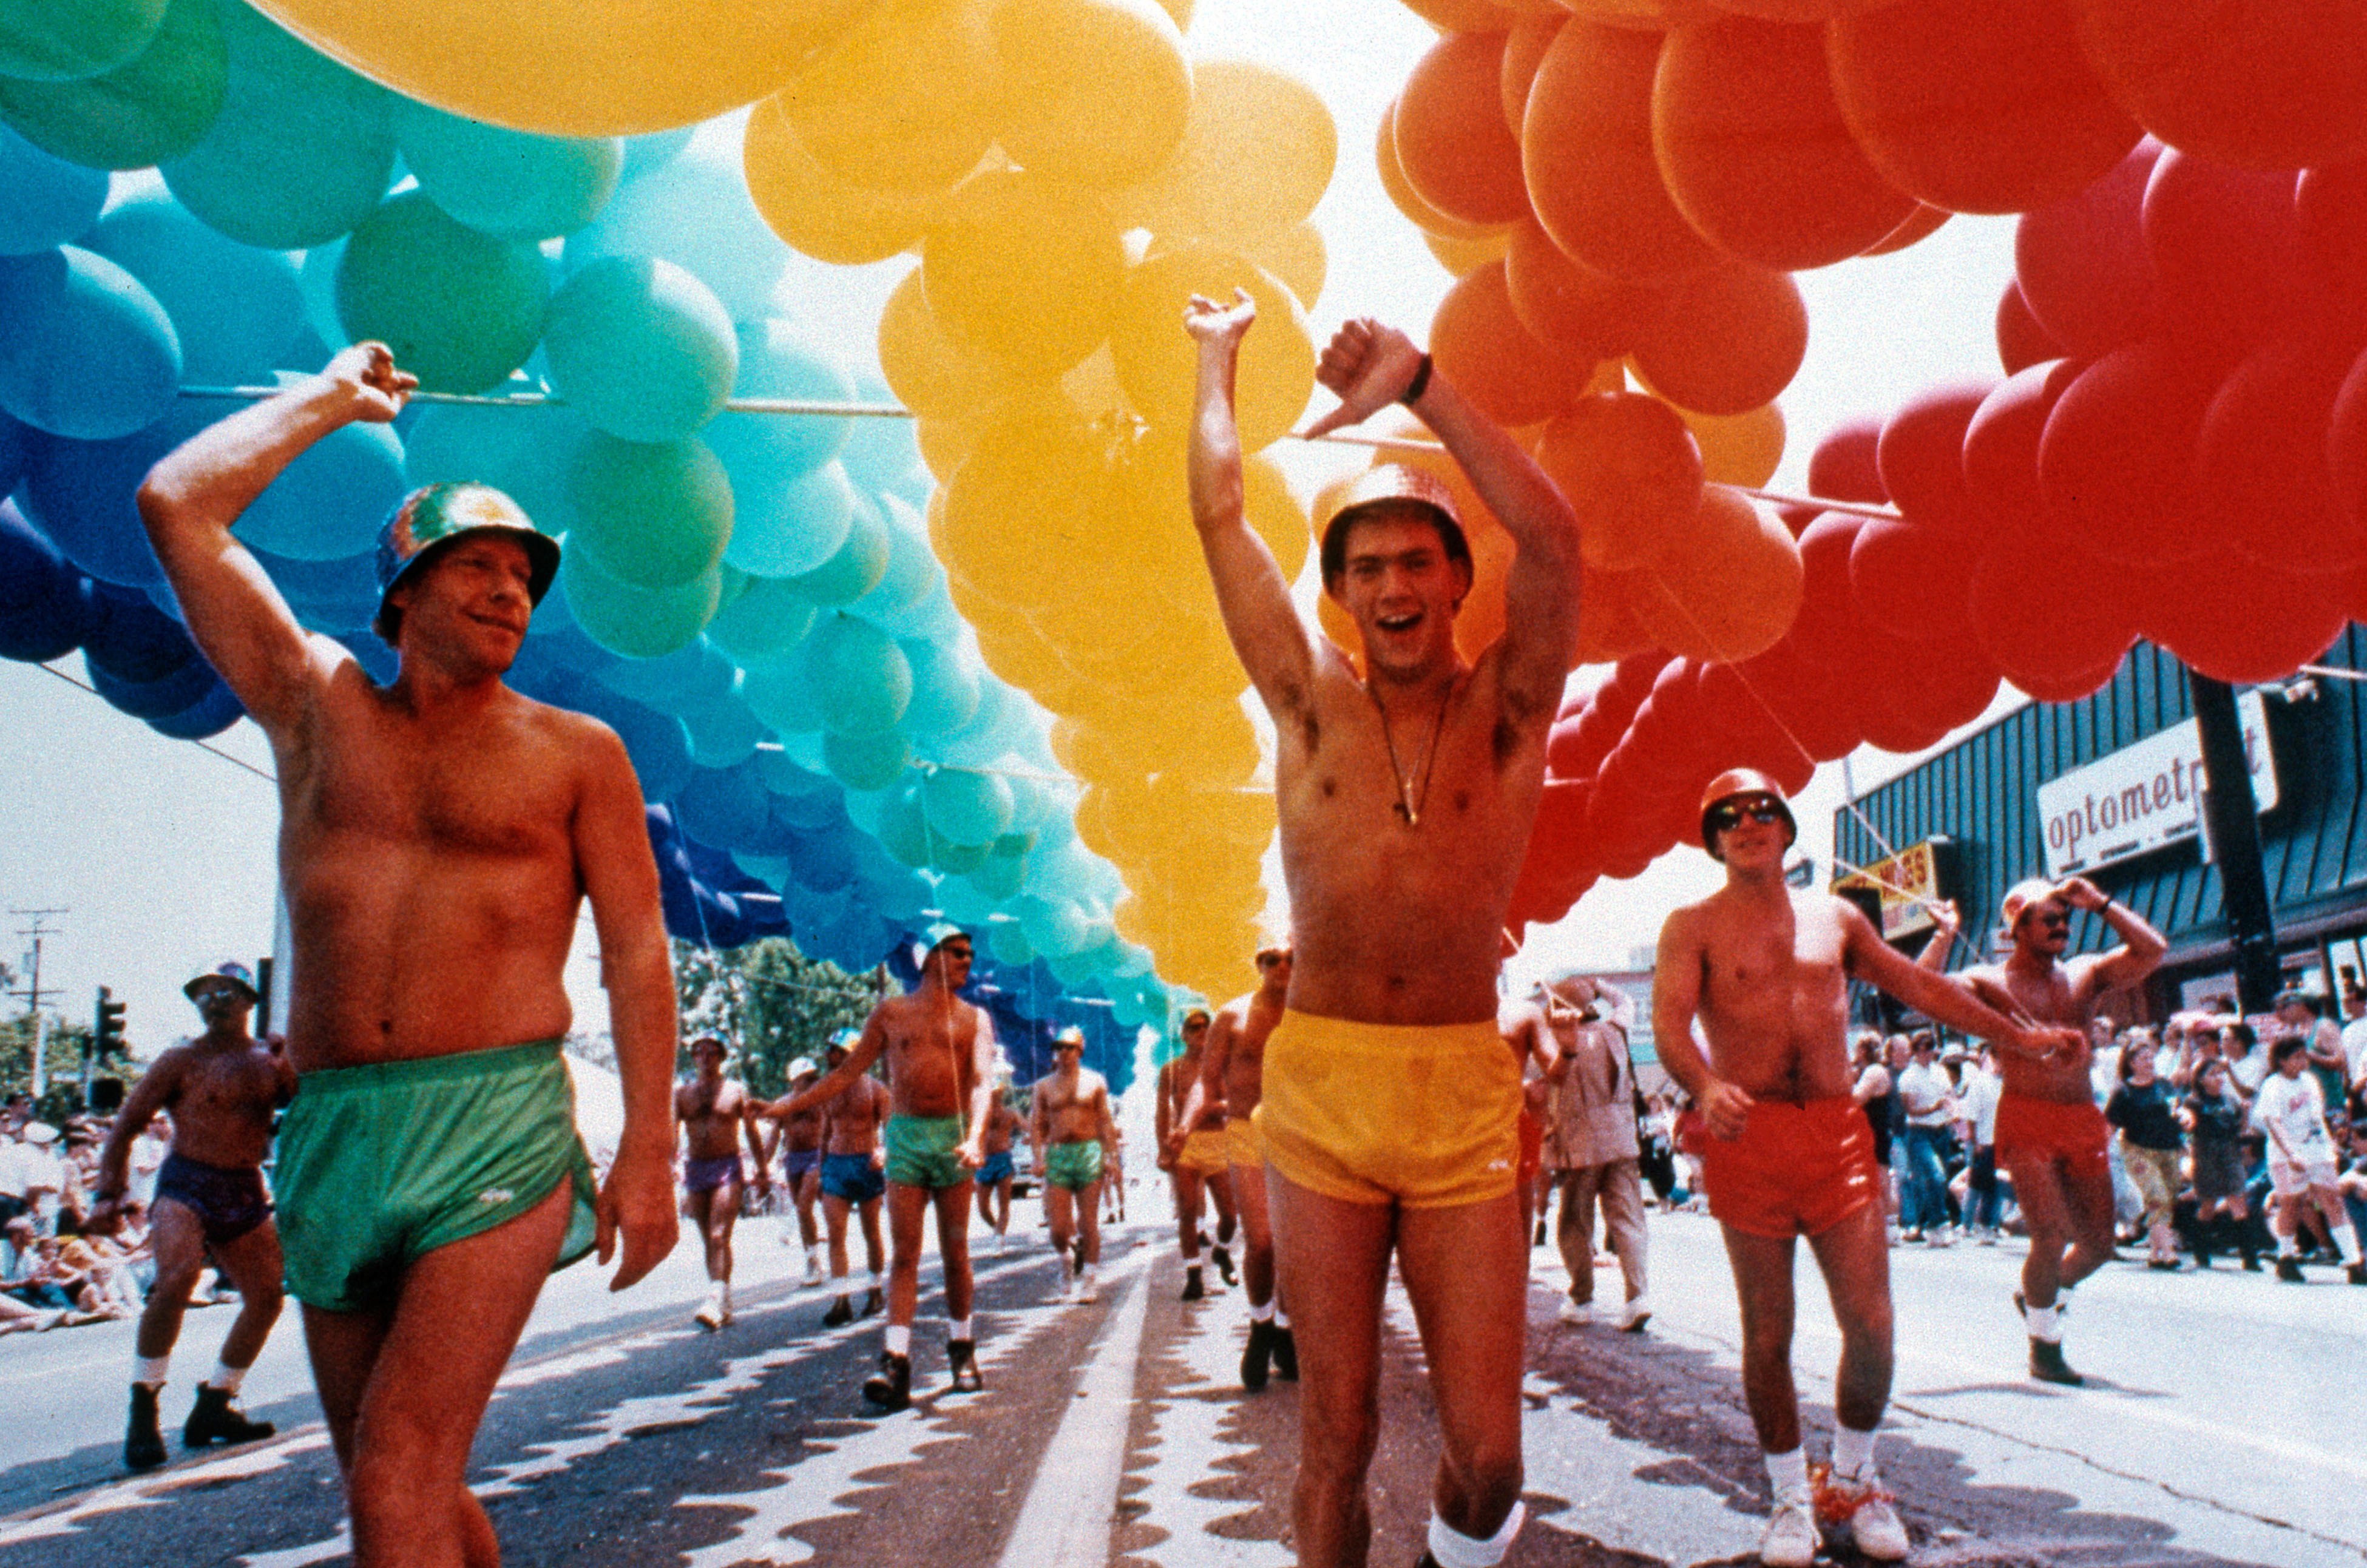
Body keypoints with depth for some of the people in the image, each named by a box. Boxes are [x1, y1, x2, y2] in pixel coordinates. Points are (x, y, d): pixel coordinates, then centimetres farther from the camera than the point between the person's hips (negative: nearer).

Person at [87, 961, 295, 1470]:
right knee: (176, 1277, -28)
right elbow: (126, 1124, 1)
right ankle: (142, 1413, -18)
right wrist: (108, 1194, -8)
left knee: (267, 1296, 4)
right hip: (186, 1185, -5)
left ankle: (213, 1408, 20)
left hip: (245, 1193, 5)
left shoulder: (273, 1060, 11)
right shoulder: (183, 1059, 1)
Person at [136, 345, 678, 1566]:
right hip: (330, 1135, 4)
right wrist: (332, 395, 17)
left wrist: (649, 1147, -8)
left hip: (496, 1128, -4)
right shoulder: (318, 709, 12)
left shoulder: (576, 755, 6)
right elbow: (176, 503, 9)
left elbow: (637, 955, 1)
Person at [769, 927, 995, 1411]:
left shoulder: (974, 1018, 7)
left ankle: (962, 1349, 19)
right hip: (905, 1138, 0)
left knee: (956, 1253, 6)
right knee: (904, 1253, -6)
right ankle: (896, 1363, -12)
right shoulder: (890, 1014, 9)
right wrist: (787, 1106, 8)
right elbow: (847, 1072, 13)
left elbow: (983, 1081, -7)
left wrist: (975, 1136, -24)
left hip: (953, 1135, 0)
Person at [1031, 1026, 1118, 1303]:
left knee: (1088, 1222, -2)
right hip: (1057, 1155, 1)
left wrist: (1108, 1155, -2)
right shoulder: (1043, 1086, 9)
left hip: (1089, 1152, -1)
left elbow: (1106, 1121, 7)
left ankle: (1089, 1280, 7)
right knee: (1059, 1227, -5)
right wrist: (1039, 1158, -7)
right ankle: (1067, 1261, 26)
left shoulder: (1095, 1081, 8)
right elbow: (1035, 1125, 6)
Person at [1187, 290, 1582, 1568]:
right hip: (1319, 1091, 1)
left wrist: (1420, 382, -18)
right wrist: (1218, 359, 17)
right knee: (1336, 1438, 5)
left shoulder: (1506, 710, 2)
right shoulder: (1311, 704, 5)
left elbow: (1551, 538, -14)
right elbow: (1220, 518, 5)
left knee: (1487, 1448, 1)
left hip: (1464, 1100, 0)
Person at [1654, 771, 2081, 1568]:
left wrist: (2014, 1035, 26)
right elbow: (1669, 1022, -11)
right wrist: (1706, 1089, -32)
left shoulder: (1835, 917, 15)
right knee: (1768, 1334, 2)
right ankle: (1792, 1497, 19)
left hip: (1837, 1132, 3)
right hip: (1746, 1137, -3)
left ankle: (1855, 1481, 22)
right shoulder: (1693, 926, 2)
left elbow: (1916, 984, 24)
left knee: (1871, 1326, -1)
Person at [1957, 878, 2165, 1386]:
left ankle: (2037, 1296, 37)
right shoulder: (1990, 981, 0)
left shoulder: (2087, 974, 12)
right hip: (2027, 1121, -5)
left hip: (2085, 1122, 5)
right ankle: (2044, 1345, 8)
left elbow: (2153, 950, 0)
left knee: (2097, 1245, 7)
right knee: (2052, 1238, -14)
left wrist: (2100, 903, -1)